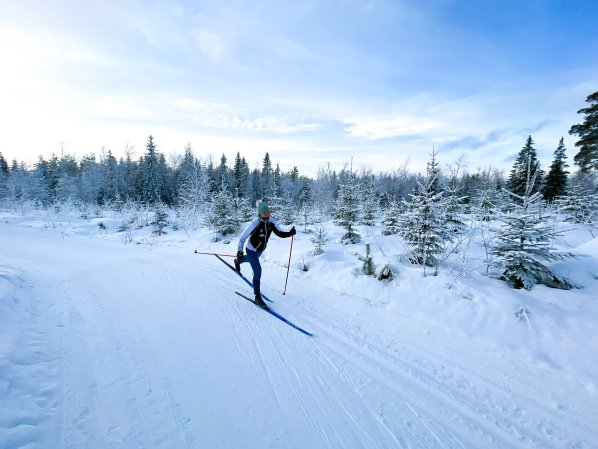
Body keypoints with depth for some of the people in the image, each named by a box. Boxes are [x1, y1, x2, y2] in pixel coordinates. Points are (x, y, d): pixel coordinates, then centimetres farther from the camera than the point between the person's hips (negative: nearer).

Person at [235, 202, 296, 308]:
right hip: (252, 250, -7)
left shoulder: (271, 221, -16)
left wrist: (290, 233, -32)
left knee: (251, 259, 37)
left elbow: (280, 233, -12)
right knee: (258, 272, -14)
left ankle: (238, 261, 70)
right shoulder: (254, 224, -31)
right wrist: (239, 252, -17)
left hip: (261, 250, 7)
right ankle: (258, 297, -1)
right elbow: (242, 237, -22)